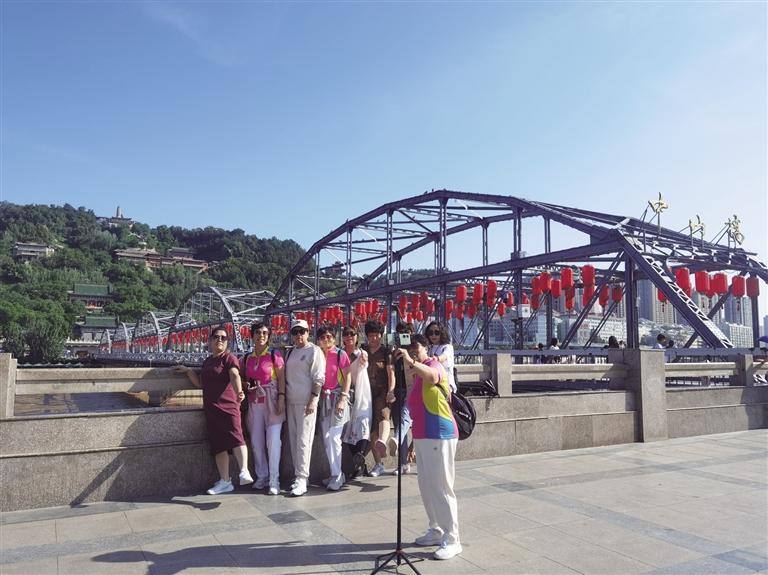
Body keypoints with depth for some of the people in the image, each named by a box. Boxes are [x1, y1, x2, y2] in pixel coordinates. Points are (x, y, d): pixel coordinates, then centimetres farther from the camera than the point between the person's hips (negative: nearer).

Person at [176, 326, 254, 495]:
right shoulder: (207, 361, 20)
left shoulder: (229, 358, -3)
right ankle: (225, 482, 15)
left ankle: (244, 472, -32)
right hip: (211, 409, 7)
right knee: (218, 445, 8)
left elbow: (235, 375, -22)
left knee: (235, 436, -23)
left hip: (228, 406, -7)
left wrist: (239, 392, -40)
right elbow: (200, 383, 30)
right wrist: (188, 370, 19)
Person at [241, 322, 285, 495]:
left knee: (273, 440, -7)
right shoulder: (247, 358, 11)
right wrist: (247, 386, -2)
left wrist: (281, 399, -14)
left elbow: (282, 378, -5)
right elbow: (244, 379, 20)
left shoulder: (274, 354, -2)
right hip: (254, 402, 5)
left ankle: (274, 480, 0)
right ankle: (262, 476, 20)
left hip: (272, 401, -4)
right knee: (256, 441, 7)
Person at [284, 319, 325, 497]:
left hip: (306, 402, -7)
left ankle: (301, 480, -5)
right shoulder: (289, 352, 16)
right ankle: (298, 475, 17)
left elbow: (319, 378, -9)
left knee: (303, 440, -8)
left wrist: (313, 400, -16)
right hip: (290, 401, 7)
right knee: (293, 440, 9)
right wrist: (282, 398, 13)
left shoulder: (314, 351, -4)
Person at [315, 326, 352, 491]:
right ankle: (337, 473, 17)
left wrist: (343, 399, -12)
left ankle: (336, 476, -2)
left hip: (338, 397, -5)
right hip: (323, 398, 5)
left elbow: (347, 377, -4)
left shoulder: (340, 354, -4)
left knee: (333, 437, -11)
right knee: (326, 438, 6)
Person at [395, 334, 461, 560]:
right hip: (422, 436, 9)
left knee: (441, 487, -5)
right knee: (426, 487, 15)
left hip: (439, 435, -9)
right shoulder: (417, 373, 17)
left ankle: (452, 540, 3)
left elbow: (432, 376, -36)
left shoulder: (434, 364, -9)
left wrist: (411, 362, -50)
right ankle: (436, 531, 28)